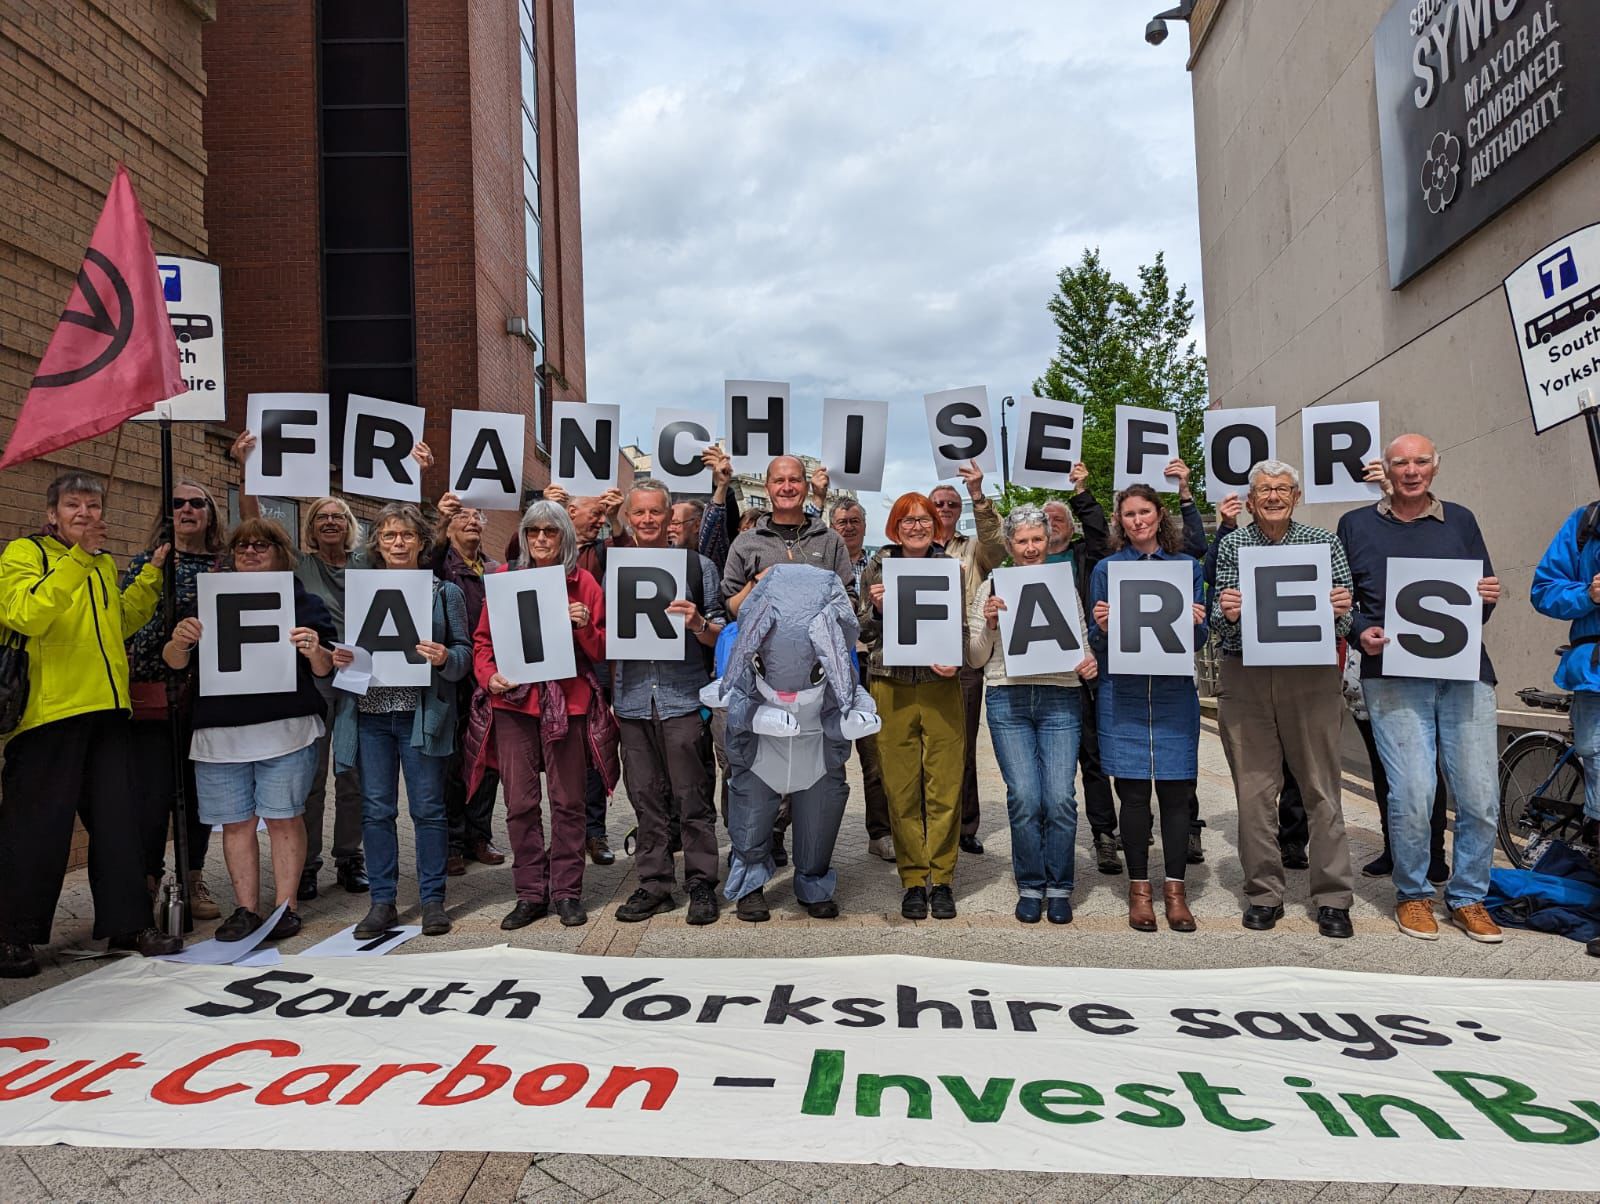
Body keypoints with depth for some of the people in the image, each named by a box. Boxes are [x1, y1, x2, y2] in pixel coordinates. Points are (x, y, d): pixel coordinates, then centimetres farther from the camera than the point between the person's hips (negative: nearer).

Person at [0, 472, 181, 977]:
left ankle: (127, 922, 16)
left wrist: (151, 575, 9)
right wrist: (78, 557, -23)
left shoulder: (105, 564, 20)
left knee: (119, 820, 8)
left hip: (105, 710, 6)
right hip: (49, 710, -6)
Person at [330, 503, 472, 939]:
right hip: (369, 712, 3)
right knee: (375, 809, 6)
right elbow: (345, 648, 16)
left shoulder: (445, 593, 5)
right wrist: (337, 658, -6)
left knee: (427, 807, 2)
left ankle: (433, 899, 14)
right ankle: (382, 901, 18)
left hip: (420, 714, -2)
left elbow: (465, 653, 3)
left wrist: (444, 658, -18)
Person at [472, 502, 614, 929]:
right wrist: (489, 676, -6)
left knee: (567, 801, 3)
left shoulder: (583, 583, 5)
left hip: (568, 702, -1)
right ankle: (531, 893, 16)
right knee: (520, 802, 4)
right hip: (514, 701, 1)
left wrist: (585, 624, -12)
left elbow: (601, 652, 6)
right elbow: (482, 639, 11)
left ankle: (566, 892, 15)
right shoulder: (504, 578, 8)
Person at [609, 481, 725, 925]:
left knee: (692, 796, 0)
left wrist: (697, 623, -15)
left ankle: (702, 884, 11)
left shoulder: (697, 565, 5)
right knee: (645, 797, 9)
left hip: (683, 697, -3)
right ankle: (654, 883, 20)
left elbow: (720, 635, 5)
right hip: (633, 700, 3)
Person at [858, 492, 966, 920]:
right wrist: (877, 607, -11)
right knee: (901, 788, 2)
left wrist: (954, 658, -9)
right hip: (891, 687, 0)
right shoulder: (877, 568, 8)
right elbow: (863, 632, 8)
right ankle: (913, 880, 14)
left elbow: (962, 627, 10)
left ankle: (941, 879, 13)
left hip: (941, 686, 0)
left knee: (945, 787, 0)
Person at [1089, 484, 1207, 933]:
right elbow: (1096, 643, 8)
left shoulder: (1187, 565, 10)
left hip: (1174, 694, 1)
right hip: (1123, 695, 0)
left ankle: (1175, 890, 13)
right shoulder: (1106, 569, 8)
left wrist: (1197, 623, -12)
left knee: (1176, 792, 1)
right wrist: (1101, 626, -14)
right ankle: (1139, 889, 14)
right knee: (1133, 792, 1)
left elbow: (1199, 639, 9)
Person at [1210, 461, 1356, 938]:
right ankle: (1264, 895, 15)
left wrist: (1339, 611, -15)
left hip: (1311, 674, 0)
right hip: (1245, 678, 1)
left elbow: (1344, 626, 8)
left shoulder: (1324, 543, 7)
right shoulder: (1231, 546, 8)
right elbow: (1219, 628, 7)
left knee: (1321, 788, 2)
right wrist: (1226, 613, -15)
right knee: (1254, 790, 4)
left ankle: (1332, 898, 13)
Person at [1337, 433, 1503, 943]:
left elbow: (1481, 607, 18)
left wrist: (1488, 597, -5)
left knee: (1481, 797, -1)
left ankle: (1468, 897, 20)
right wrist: (1362, 632, -8)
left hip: (1465, 672, 2)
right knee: (1411, 796, -9)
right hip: (1394, 676, -2)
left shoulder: (1460, 521, 15)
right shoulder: (1357, 525, 11)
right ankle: (1412, 896, 12)